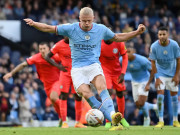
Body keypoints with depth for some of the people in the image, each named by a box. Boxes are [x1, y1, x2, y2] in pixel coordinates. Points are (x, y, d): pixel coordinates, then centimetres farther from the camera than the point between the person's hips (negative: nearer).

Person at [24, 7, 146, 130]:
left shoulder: (101, 29, 5)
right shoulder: (71, 28, -1)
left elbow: (117, 38, 21)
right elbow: (48, 29, 5)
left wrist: (137, 32, 15)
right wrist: (34, 23, -10)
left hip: (94, 65, 1)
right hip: (77, 68, -1)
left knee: (102, 87, -31)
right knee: (86, 93, -27)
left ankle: (112, 115, -51)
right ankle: (113, 121, -33)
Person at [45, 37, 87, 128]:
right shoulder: (59, 45, -8)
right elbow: (47, 57, -4)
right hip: (65, 74, -2)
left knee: (78, 97, 1)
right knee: (63, 97, -9)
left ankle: (78, 122, 10)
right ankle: (64, 122, -6)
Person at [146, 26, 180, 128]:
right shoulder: (154, 46, -18)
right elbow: (153, 63, -11)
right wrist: (157, 77, -16)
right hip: (160, 73, -1)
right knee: (160, 95, -12)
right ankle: (161, 121, -9)